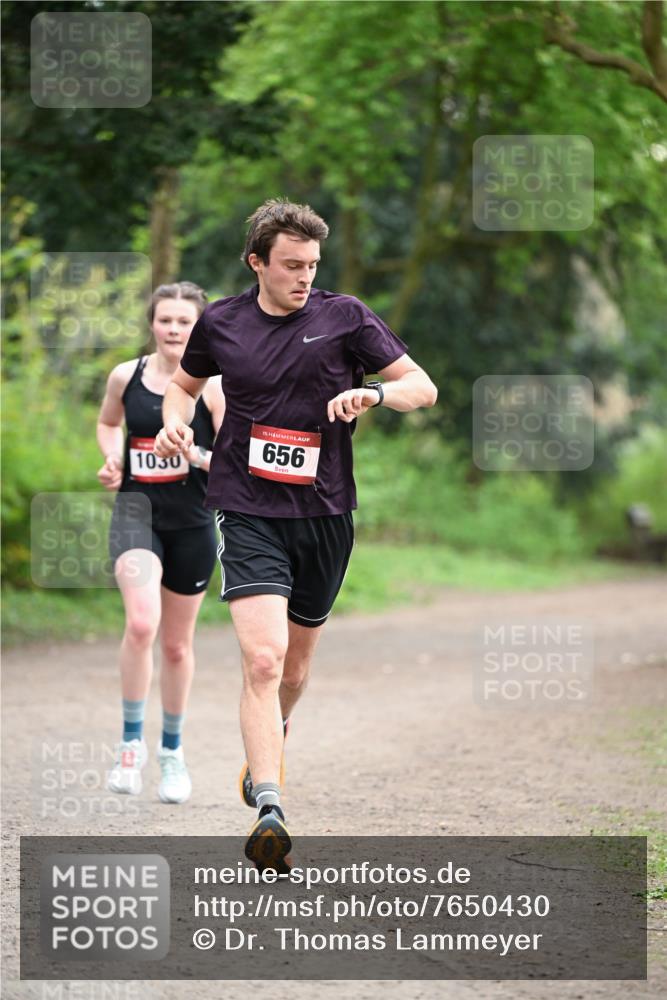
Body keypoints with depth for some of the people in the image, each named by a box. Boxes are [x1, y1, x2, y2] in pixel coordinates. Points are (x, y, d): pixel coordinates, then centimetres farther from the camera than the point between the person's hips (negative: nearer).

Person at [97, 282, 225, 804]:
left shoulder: (214, 386, -6)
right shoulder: (125, 376, 1)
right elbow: (108, 423, 21)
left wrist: (198, 457, -27)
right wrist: (113, 458, 2)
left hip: (192, 525, 0)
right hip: (137, 512, 0)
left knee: (177, 644, 13)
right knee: (141, 623, -25)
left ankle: (173, 751, 33)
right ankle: (132, 740, -10)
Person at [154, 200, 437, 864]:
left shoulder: (344, 317, -1)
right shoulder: (220, 323, 3)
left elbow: (423, 387, 0)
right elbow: (185, 382, 23)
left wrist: (375, 393, -20)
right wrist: (175, 420, 2)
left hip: (324, 513, 2)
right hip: (247, 514, -2)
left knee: (295, 665, 15)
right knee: (263, 659, -19)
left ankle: (267, 750, 47)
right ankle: (270, 812, -25)